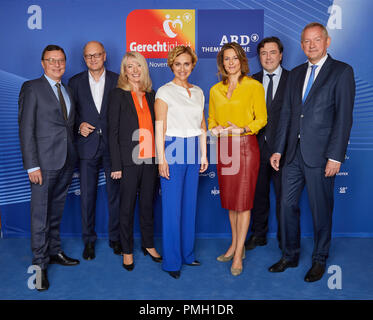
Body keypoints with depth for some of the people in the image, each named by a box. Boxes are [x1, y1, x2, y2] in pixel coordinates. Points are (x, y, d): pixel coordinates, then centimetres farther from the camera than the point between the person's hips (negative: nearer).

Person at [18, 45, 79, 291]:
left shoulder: (67, 91, 15)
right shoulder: (32, 88, -4)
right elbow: (26, 129, -9)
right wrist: (32, 165, -15)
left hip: (67, 161, 6)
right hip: (44, 162, -6)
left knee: (57, 211, 16)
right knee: (40, 213, 1)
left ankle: (54, 251, 30)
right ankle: (40, 263, 14)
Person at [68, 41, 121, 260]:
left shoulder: (117, 80, 5)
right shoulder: (75, 82, 8)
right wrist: (79, 125, -8)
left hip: (112, 145, -1)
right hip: (88, 145, 1)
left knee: (115, 193, 7)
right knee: (87, 195, 5)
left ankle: (115, 237, 23)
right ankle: (89, 240, 21)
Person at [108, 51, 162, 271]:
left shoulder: (151, 95, 10)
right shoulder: (118, 95, -3)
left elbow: (155, 127, 11)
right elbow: (113, 132, -6)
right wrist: (116, 165, -11)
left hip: (150, 159, 4)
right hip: (129, 160, -4)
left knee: (148, 204, 14)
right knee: (127, 207, 7)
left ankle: (148, 244, 31)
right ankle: (127, 250, 22)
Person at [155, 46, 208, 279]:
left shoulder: (198, 92, 13)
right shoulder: (165, 92, -3)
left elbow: (202, 126, 15)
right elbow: (160, 128, -8)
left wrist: (204, 154, 10)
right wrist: (162, 159, -13)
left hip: (193, 152, 5)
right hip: (173, 150, -5)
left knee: (190, 204, 11)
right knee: (172, 207, -1)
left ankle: (188, 253, 26)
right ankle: (172, 261, 12)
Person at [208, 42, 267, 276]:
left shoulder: (254, 86, -1)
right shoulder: (215, 90, 12)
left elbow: (261, 119, -2)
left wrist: (242, 129, -17)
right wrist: (215, 129, -3)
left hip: (246, 146, -5)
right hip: (224, 146, 5)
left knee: (243, 200, -3)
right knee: (229, 198, 11)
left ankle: (238, 255, 6)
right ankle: (235, 245, 26)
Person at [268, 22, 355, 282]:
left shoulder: (342, 71, -3)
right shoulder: (296, 74, 14)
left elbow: (344, 117, -9)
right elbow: (287, 113, 13)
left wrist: (335, 156, -15)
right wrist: (279, 150, 9)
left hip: (320, 154, -5)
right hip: (294, 153, 5)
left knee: (321, 210, 7)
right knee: (288, 205, 10)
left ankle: (320, 260, 26)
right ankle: (290, 256, 28)